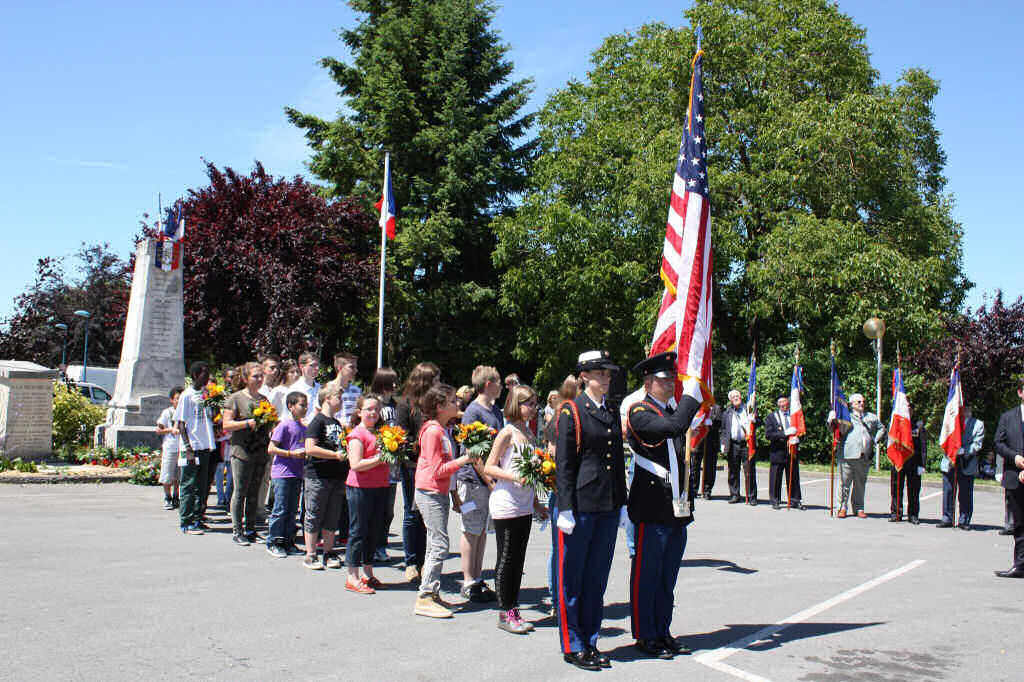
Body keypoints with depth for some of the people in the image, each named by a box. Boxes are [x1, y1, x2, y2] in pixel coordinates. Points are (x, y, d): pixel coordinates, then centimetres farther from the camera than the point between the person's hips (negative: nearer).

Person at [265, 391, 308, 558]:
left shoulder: (303, 428, 13)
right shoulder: (284, 425, -8)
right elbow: (271, 449, -11)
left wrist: (305, 454, 3)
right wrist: (292, 453, -17)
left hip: (297, 474, 7)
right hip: (282, 473, -7)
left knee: (292, 510, 10)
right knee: (280, 510, -4)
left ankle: (288, 543, 18)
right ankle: (273, 543, 6)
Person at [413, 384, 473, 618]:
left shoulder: (441, 430, 13)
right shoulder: (432, 431, -16)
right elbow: (437, 470, -19)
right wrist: (464, 459, -19)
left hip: (439, 493, 10)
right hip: (429, 493, -10)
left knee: (435, 545, 12)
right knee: (440, 545, -11)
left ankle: (432, 594, 18)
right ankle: (424, 599, -7)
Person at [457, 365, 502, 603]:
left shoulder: (496, 411, 12)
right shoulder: (473, 412, -13)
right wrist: (488, 480, -17)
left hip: (491, 479, 8)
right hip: (473, 479, -8)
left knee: (483, 530, 12)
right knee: (472, 531, 0)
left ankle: (478, 580, 20)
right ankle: (469, 583, 8)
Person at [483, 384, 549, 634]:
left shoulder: (528, 432, 12)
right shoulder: (507, 432, -10)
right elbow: (489, 468, -12)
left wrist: (535, 503, 19)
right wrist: (515, 477, -25)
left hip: (524, 506, 7)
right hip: (505, 506, -7)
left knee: (518, 559, 10)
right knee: (506, 559, -1)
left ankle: (513, 610, 18)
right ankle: (504, 613, 7)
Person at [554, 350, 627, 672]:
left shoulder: (613, 413, 13)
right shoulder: (571, 412, -5)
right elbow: (563, 464, -8)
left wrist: (622, 504, 14)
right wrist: (566, 509, -13)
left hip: (608, 508, 6)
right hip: (580, 506, -6)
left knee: (597, 577, 12)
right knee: (572, 578, 3)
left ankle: (590, 642, 22)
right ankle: (572, 646, 13)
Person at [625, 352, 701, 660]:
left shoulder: (671, 411, 17)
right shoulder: (639, 413, -9)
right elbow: (675, 426, -27)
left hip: (676, 509, 8)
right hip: (651, 510, -8)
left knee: (667, 578, 14)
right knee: (646, 577, 2)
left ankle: (662, 632, 24)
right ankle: (645, 637, 12)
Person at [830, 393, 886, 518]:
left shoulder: (871, 417, 21)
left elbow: (882, 428, 35)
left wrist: (876, 440, 19)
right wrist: (831, 421, -25)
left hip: (864, 456, 4)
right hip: (847, 455, -4)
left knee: (860, 483, 7)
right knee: (845, 482, -4)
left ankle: (859, 508, 14)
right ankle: (842, 507, 2)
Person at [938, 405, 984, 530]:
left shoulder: (978, 424, 2)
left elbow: (977, 445, -5)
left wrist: (964, 451, -20)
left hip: (967, 465, -2)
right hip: (949, 462, 2)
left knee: (966, 494, 0)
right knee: (947, 492, 5)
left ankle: (964, 521, 10)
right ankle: (947, 519, 14)